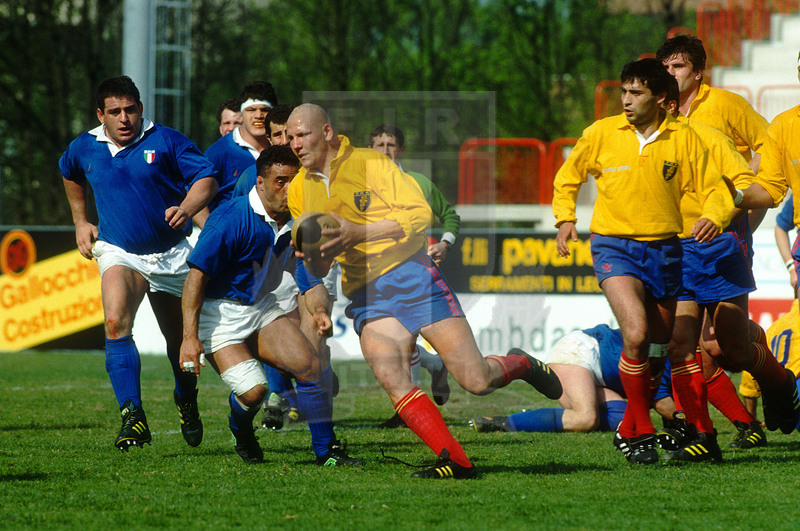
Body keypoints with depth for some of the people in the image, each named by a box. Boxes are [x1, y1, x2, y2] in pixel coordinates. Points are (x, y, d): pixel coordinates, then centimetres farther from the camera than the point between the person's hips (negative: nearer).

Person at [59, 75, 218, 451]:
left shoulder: (166, 141, -8)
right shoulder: (83, 149, 2)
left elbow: (206, 179, -10)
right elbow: (69, 175, 26)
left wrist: (186, 209, -29)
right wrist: (80, 223, 25)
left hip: (173, 254, 0)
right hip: (119, 252, 0)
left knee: (179, 338, 14)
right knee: (115, 322, -27)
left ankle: (186, 399, 46)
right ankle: (132, 417, -31)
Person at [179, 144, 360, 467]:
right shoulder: (232, 219, -21)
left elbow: (310, 281, 5)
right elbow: (196, 274, -21)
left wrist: (319, 311, -20)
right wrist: (190, 337, -26)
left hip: (264, 312, 6)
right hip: (220, 316, -6)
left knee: (311, 365, -12)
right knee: (252, 389, -23)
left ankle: (326, 450, 3)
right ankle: (240, 428, 14)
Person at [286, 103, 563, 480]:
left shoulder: (367, 163, -5)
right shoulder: (299, 189, 11)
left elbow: (418, 213, -11)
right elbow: (321, 261, 22)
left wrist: (357, 233, -19)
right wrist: (312, 258, -4)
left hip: (409, 275, -4)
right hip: (366, 296, 4)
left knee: (476, 380, -9)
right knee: (390, 378, -23)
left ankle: (520, 365, 26)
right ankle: (454, 461, -18)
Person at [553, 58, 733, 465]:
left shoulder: (683, 138, -1)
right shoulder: (601, 134, -1)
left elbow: (713, 188, 2)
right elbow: (568, 178, 15)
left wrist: (714, 217, -19)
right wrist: (565, 219, 1)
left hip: (665, 250, 3)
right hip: (615, 247, -3)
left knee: (657, 348, 10)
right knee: (636, 333, -24)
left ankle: (629, 430, 30)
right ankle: (641, 432, -11)